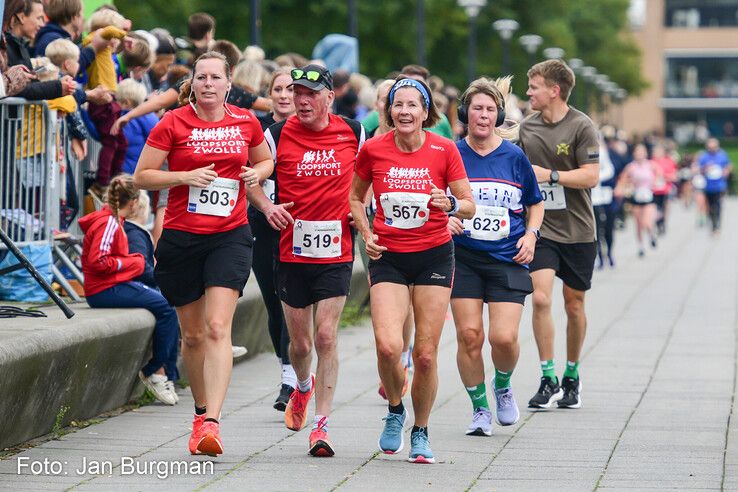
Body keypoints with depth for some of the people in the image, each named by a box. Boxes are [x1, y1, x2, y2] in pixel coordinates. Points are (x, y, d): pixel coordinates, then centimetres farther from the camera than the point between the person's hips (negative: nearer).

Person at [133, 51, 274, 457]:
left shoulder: (246, 123, 5)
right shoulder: (173, 123, -2)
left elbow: (265, 160, 23)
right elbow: (142, 176, -2)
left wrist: (257, 173, 0)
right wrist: (185, 176, -17)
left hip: (230, 236, 0)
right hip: (181, 237, 0)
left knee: (217, 327, -16)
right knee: (192, 334, 8)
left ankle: (212, 423, -23)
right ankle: (201, 412, 28)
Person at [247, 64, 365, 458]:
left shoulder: (353, 133, 1)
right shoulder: (278, 135, -3)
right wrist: (266, 206, -8)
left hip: (336, 251, -1)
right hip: (293, 251, 1)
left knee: (326, 337, -10)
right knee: (300, 344, 9)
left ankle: (322, 425, -6)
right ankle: (303, 386, 44)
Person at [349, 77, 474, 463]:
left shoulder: (444, 150, -6)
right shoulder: (373, 150, -3)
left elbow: (469, 206, 0)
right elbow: (355, 197, 14)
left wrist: (451, 204, -21)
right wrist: (366, 234, 0)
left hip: (434, 256, 0)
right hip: (388, 257, 0)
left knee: (425, 353, -1)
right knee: (387, 345, -18)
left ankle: (420, 432, 19)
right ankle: (395, 411, 12)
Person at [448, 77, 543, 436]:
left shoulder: (514, 157, 2)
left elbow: (535, 203, 15)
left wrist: (531, 234, -1)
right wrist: (444, 219, -10)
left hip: (508, 259, 0)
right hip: (463, 258, 0)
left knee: (504, 337, -12)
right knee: (468, 335, -6)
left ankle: (503, 386, 20)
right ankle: (479, 407, 12)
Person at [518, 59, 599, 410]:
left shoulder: (581, 126, -8)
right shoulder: (526, 127, 5)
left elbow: (591, 175, -14)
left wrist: (549, 175, -18)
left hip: (577, 230, -2)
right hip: (540, 227, 2)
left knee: (574, 304, 8)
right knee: (540, 298, -14)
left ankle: (572, 377, 24)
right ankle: (548, 379, -8)